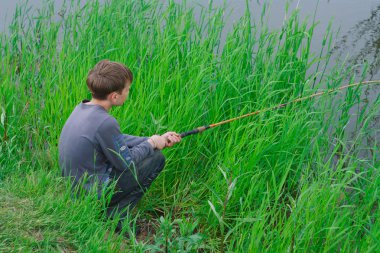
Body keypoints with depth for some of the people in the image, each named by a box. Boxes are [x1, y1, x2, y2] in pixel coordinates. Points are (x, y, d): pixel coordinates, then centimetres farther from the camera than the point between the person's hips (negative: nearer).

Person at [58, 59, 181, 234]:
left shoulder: (82, 108, 1)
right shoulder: (105, 123, -27)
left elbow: (118, 140, 12)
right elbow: (126, 164, -14)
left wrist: (156, 140, 11)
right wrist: (151, 144, 2)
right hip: (94, 195, -9)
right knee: (156, 158, 0)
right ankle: (114, 216, 1)